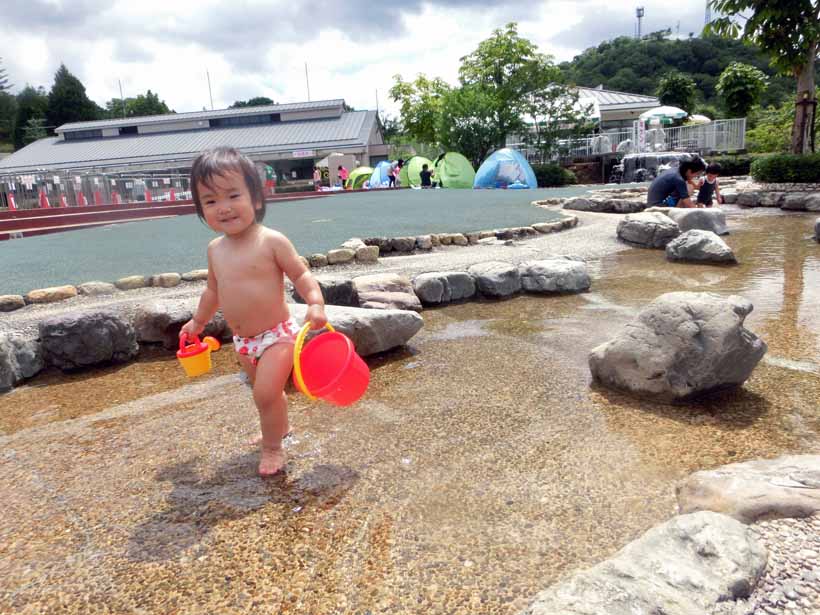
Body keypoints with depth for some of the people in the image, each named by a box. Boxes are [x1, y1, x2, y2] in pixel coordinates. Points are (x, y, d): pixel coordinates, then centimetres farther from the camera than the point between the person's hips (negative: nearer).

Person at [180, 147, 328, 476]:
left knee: (266, 393, -12)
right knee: (267, 392, 22)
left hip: (277, 334, -6)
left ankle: (272, 446, 13)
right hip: (243, 341, 6)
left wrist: (316, 304, -30)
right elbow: (214, 289, 18)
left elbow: (301, 274, -13)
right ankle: (280, 428, 47)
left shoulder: (271, 241, -17)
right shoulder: (215, 249, 2)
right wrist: (199, 320, 28)